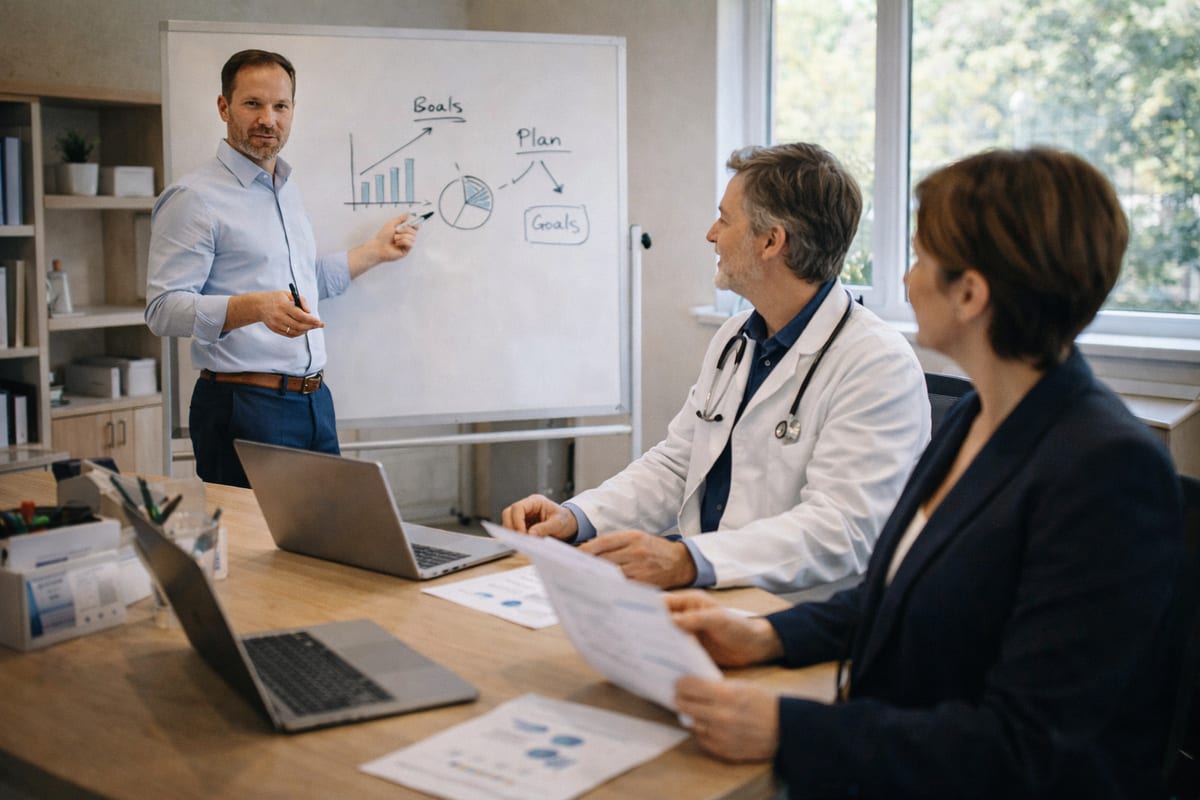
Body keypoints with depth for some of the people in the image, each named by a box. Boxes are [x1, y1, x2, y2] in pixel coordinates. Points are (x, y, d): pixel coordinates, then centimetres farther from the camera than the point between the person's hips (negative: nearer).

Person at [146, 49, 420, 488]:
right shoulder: (194, 197, -9)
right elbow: (163, 309, -17)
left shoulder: (287, 189, 18)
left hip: (314, 402, 8)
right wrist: (255, 307, -31)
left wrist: (375, 250, 32)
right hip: (243, 406, -8)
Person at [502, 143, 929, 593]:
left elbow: (840, 531, -23)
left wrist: (687, 561, -36)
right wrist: (575, 518, 0)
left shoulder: (880, 365, -14)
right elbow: (675, 464, 17)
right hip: (701, 595, 7)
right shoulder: (734, 339, 14)